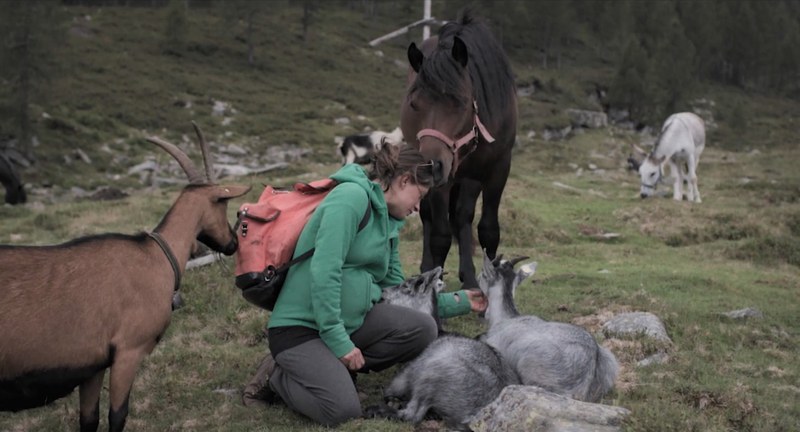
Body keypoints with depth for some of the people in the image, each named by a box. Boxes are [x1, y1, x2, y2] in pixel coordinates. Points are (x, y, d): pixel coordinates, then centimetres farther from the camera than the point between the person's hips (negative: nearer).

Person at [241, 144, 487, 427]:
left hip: (350, 319, 9)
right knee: (343, 410, -25)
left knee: (422, 329, -11)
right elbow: (325, 270, -24)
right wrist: (337, 339, -24)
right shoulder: (352, 195, -15)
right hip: (299, 325, -8)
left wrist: (459, 301, 17)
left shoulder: (388, 225, 13)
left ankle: (336, 369, 1)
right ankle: (278, 375, 2)